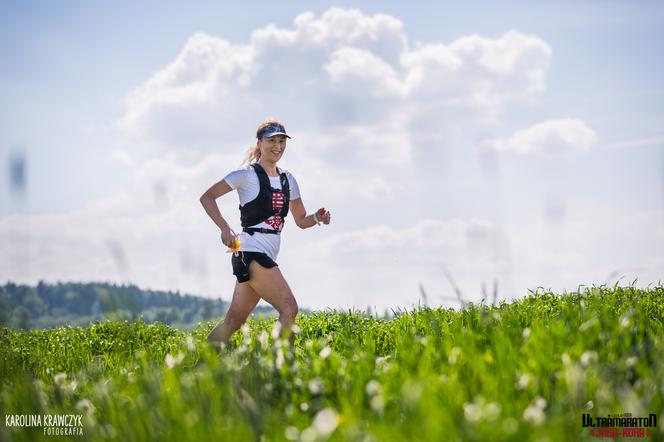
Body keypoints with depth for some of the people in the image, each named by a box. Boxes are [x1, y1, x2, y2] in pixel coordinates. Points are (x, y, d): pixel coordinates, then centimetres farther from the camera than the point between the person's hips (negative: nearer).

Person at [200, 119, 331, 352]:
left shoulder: (288, 179, 15)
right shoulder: (247, 174, -5)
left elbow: (301, 220, 19)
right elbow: (207, 197, -5)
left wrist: (318, 217, -3)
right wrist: (225, 228, -17)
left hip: (266, 257, 7)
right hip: (251, 252, -7)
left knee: (235, 318, 8)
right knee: (289, 309, -15)